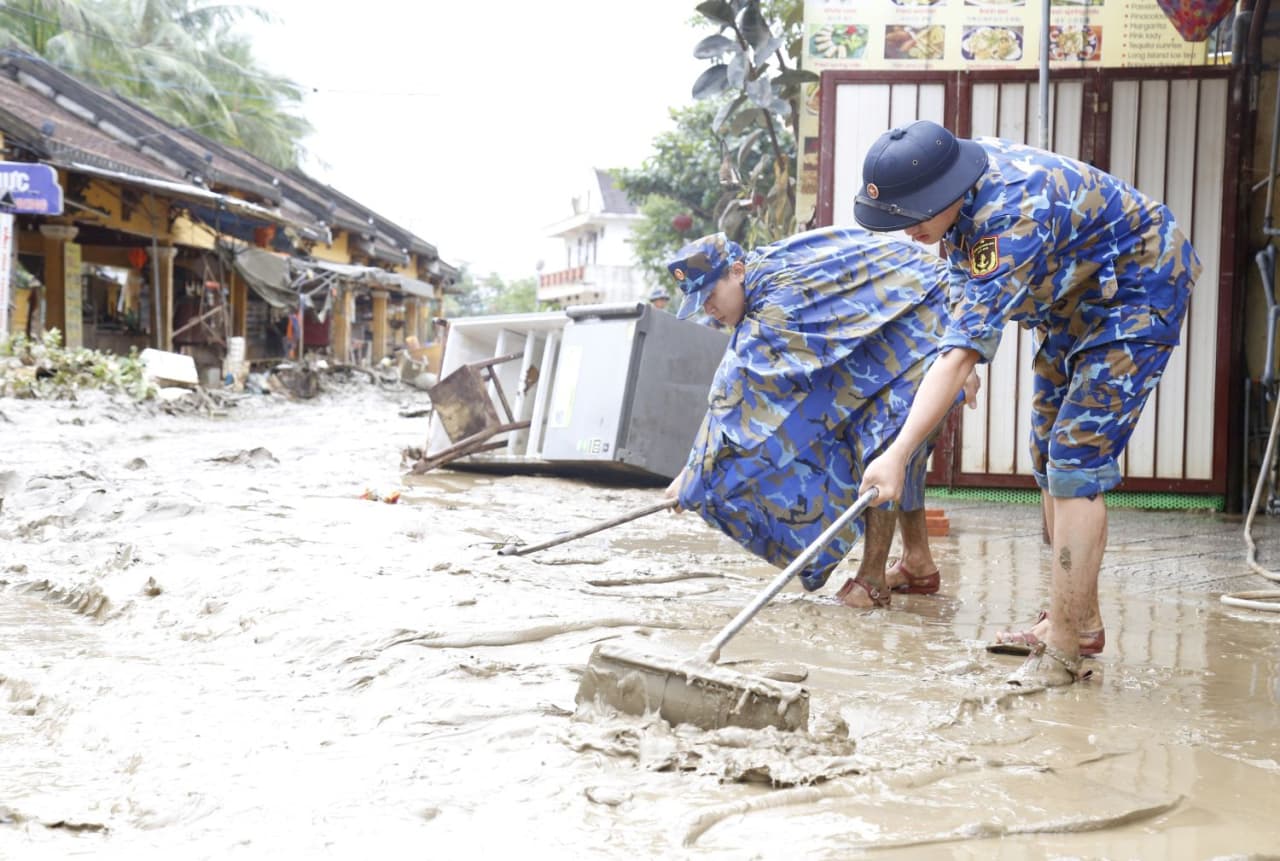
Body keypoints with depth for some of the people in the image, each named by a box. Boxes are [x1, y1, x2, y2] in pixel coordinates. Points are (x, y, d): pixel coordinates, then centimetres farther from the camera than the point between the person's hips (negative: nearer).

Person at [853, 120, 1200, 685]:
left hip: (1139, 291, -10)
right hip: (1075, 296, 10)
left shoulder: (1012, 218, -38)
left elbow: (960, 356, -43)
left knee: (1077, 458, -18)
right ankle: (1081, 621, 20)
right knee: (1049, 456, 10)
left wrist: (900, 454, -46)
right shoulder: (956, 180, -11)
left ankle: (1063, 647, -14)